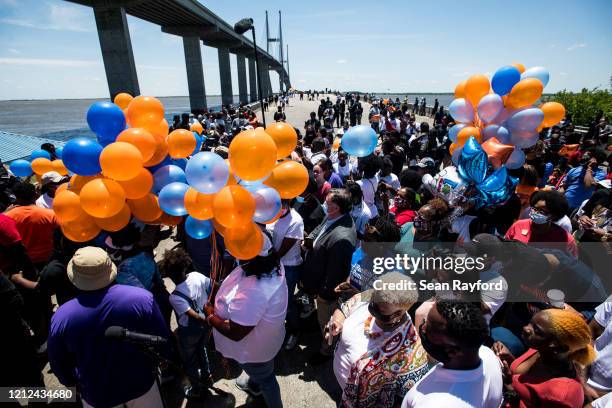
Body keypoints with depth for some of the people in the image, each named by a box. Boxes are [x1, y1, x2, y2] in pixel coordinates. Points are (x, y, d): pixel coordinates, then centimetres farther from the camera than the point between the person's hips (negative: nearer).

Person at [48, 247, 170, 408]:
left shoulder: (61, 317, -23)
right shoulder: (142, 298, -28)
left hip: (96, 395, 2)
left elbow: (58, 363, -4)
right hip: (140, 384, -1)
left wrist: (70, 382, 16)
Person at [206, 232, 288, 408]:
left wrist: (210, 316, -18)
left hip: (256, 348, -7)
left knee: (264, 377, 24)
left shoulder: (251, 293, -46)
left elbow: (235, 333, -34)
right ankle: (254, 384, 68)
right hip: (265, 334, 7)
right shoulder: (273, 264, -22)